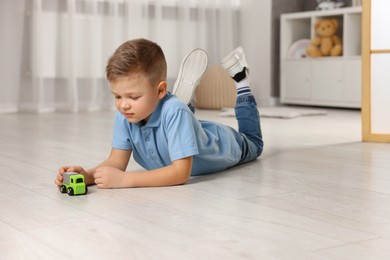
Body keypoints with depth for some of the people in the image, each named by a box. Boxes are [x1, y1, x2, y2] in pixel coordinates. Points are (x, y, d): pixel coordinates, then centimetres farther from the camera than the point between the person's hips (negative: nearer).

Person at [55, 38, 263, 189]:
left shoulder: (174, 111, -50)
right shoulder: (124, 113, -33)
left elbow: (181, 173, -52)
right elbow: (117, 161, -31)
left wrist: (124, 180, -60)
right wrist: (88, 175, -53)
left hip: (223, 142, -3)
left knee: (252, 143, 32)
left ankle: (240, 79, 40)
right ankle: (185, 97, 33)